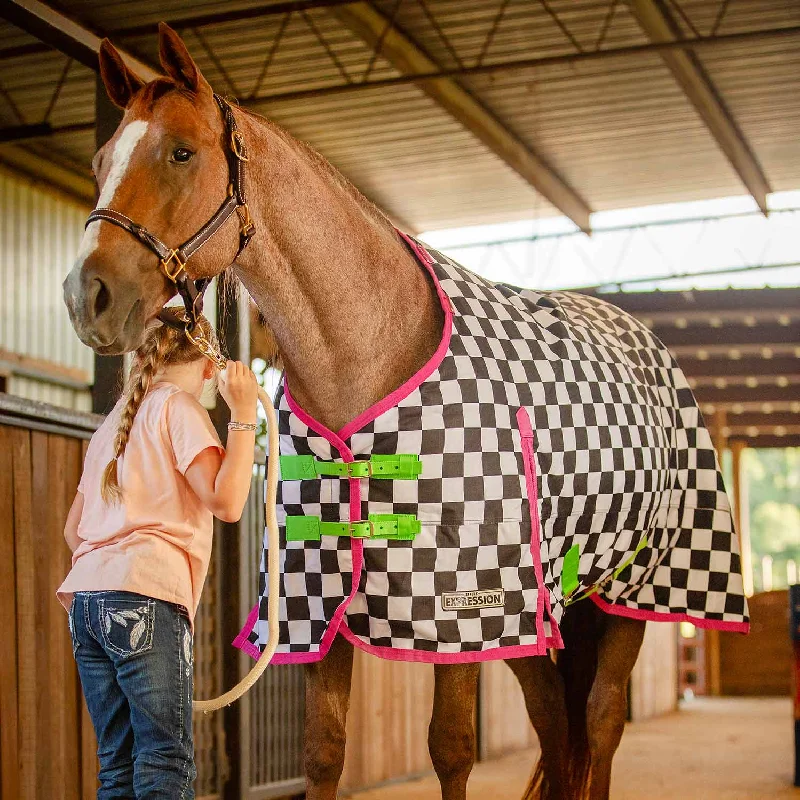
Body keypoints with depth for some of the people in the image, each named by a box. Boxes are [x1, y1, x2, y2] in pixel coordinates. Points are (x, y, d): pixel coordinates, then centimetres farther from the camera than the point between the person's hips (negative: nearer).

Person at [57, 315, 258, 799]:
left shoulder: (116, 419, 25)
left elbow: (74, 529, 28)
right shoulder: (179, 405, 2)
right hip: (146, 596, -8)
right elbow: (226, 501, -11)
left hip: (88, 596, 8)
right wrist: (243, 415, -9)